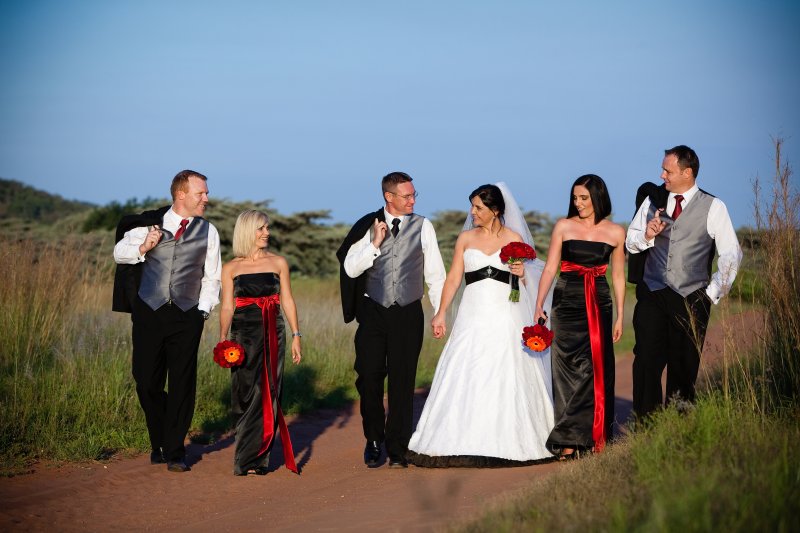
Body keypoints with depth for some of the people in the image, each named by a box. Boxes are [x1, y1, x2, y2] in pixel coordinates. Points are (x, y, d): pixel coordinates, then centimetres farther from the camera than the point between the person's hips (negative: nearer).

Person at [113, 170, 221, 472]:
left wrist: (203, 311, 1)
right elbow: (119, 252, 12)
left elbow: (211, 277, 12)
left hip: (186, 315, 0)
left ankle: (174, 451, 9)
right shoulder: (150, 222, 5)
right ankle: (159, 443, 20)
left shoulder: (208, 232, 8)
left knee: (182, 385, 0)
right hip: (149, 311, 0)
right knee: (146, 381, -1)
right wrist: (142, 248, -8)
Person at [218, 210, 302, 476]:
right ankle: (246, 459, 6)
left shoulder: (278, 263, 7)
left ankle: (258, 458, 5)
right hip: (244, 334, -1)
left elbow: (287, 301, 8)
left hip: (273, 334, 1)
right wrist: (223, 339, -11)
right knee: (245, 393, -2)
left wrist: (296, 336, 2)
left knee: (268, 394, -1)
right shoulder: (230, 268, 5)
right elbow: (227, 307, 1)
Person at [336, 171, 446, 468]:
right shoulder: (368, 226, 2)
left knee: (403, 382, 2)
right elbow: (351, 269, -2)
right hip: (373, 312, 1)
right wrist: (375, 243, -14)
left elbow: (435, 273, 5)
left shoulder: (423, 227, 1)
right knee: (369, 379, 2)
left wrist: (440, 313, 2)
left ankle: (397, 449, 11)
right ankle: (373, 441, 21)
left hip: (408, 313, 0)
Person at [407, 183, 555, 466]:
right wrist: (440, 313, -3)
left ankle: (505, 441, 6)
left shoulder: (514, 238, 6)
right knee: (462, 377, -5)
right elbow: (453, 278, 5)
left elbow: (524, 282, 10)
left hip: (505, 317, -1)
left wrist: (521, 274, -13)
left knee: (506, 378, -3)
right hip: (473, 317, 1)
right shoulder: (466, 238, 9)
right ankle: (462, 441, -2)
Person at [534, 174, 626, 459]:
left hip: (599, 306, 1)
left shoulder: (615, 232, 5)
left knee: (597, 371, -1)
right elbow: (550, 268, 0)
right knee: (570, 370, -1)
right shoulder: (564, 227, 2)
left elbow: (618, 276, 10)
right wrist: (539, 305, -10)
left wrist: (620, 317, 9)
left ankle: (595, 437, 8)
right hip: (567, 304, -1)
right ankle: (568, 441, 1)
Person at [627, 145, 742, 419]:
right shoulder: (653, 201, 10)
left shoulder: (713, 207, 0)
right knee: (647, 362, -7)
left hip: (691, 298, -2)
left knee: (684, 366, 3)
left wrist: (713, 293, -4)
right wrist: (646, 235, -5)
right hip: (652, 294, 2)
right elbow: (630, 242, 17)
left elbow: (731, 255, 0)